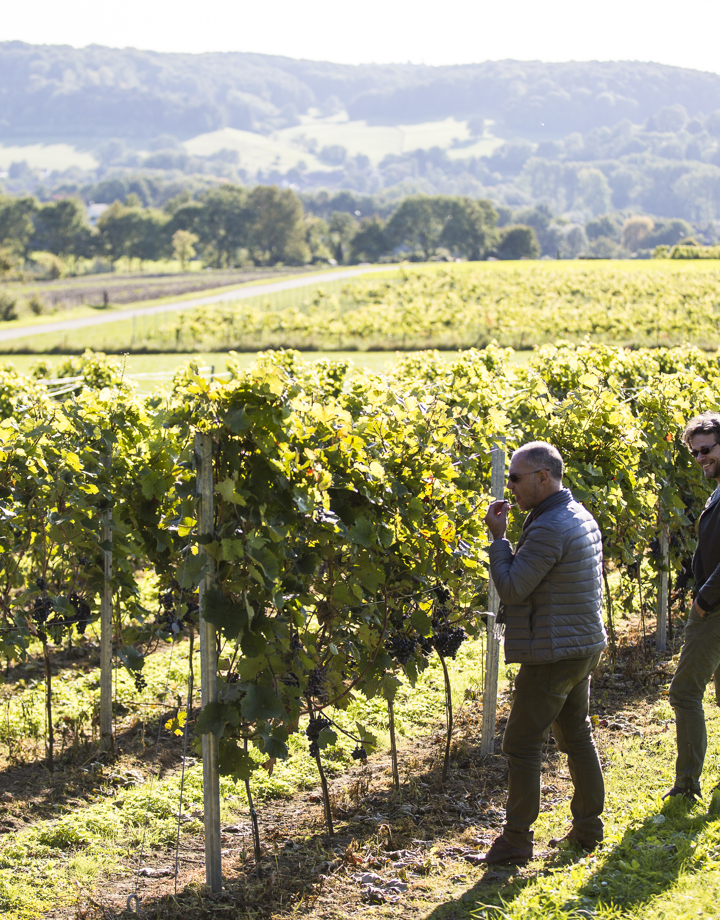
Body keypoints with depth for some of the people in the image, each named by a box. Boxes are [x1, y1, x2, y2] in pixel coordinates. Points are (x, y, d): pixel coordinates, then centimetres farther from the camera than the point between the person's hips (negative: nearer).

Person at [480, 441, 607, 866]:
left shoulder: (549, 529, -22)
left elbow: (511, 588, -19)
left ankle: (517, 839, 3)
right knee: (577, 736, 17)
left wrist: (498, 537, -11)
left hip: (553, 652, -10)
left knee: (523, 743, -2)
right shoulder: (581, 516, 10)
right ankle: (588, 829, 23)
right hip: (585, 645, 10)